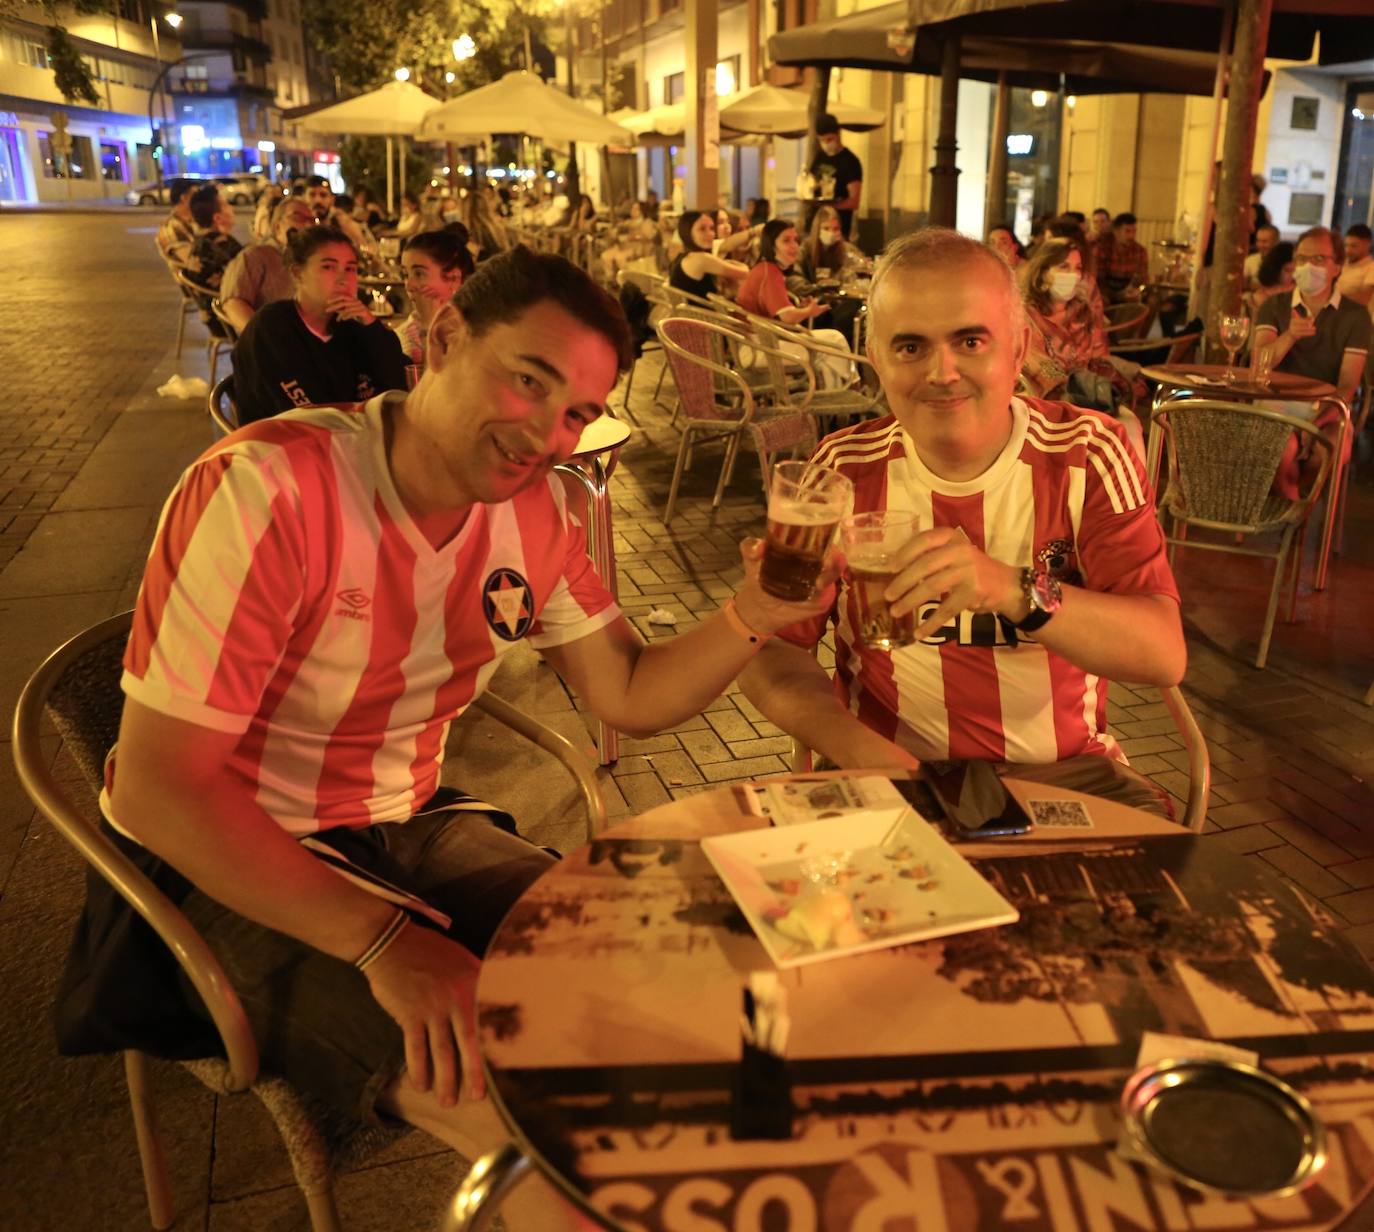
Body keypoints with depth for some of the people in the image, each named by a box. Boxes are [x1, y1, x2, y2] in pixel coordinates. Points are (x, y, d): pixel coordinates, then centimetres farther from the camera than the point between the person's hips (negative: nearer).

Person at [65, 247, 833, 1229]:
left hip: (409, 826, 6)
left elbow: (630, 695, 4)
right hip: (226, 865, -6)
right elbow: (157, 786, -23)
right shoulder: (270, 489, -24)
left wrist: (752, 618, -16)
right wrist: (384, 939, -30)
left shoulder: (537, 512, -3)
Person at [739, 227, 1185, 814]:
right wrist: (854, 744, -21)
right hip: (893, 773, 0)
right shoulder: (843, 471, -3)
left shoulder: (1088, 455, -5)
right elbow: (768, 649, -2)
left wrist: (1013, 591, -35)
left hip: (1065, 771, 1)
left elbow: (1165, 655, -16)